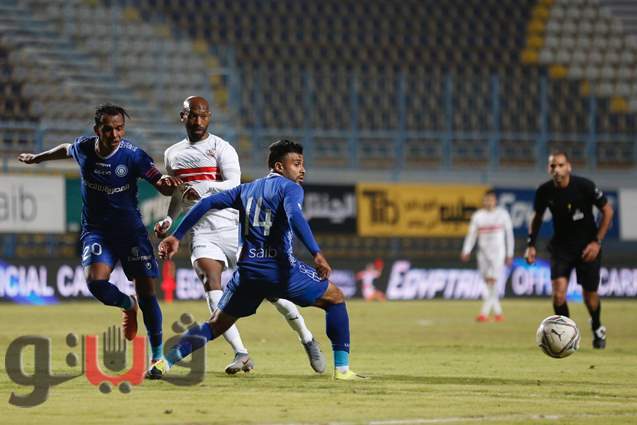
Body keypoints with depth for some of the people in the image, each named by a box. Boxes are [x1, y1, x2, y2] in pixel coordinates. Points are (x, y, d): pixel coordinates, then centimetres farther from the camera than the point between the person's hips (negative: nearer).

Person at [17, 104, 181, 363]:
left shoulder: (133, 156, -16)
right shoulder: (83, 148, -6)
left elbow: (163, 188, -15)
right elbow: (66, 149, 19)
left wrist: (166, 183, -40)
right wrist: (37, 158, 34)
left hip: (130, 228, -2)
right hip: (96, 230, 2)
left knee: (146, 292, -6)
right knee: (95, 281, -23)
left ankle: (157, 356, 9)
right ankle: (128, 305, 11)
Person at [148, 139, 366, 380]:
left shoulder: (246, 190, 20)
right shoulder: (290, 188, 2)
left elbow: (206, 204, 14)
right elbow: (294, 215, -19)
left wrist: (176, 236, 16)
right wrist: (316, 253, -29)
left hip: (247, 270, 5)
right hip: (281, 268, -5)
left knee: (216, 324, 18)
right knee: (335, 298, 14)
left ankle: (165, 363, 1)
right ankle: (342, 368, 5)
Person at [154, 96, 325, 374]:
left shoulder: (222, 148, -3)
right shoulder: (173, 155, 15)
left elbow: (234, 185, -19)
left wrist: (203, 189, -34)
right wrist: (168, 221, 13)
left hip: (233, 227, -3)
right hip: (202, 233, 4)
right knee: (212, 288, -20)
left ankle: (308, 340, 13)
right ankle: (241, 354, -25)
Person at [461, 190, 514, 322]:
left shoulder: (502, 214, 2)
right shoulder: (477, 216, 6)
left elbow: (509, 235, 6)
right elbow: (471, 235, 6)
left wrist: (510, 255, 3)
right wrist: (466, 251, -6)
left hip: (498, 252, -3)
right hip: (483, 252, 3)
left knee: (492, 282, -15)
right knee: (488, 285, 4)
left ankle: (484, 313, -18)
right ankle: (498, 313, 15)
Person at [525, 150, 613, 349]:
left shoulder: (584, 186, -20)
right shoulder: (544, 191, -11)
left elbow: (607, 211, -9)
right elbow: (537, 217, 9)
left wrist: (597, 242, -13)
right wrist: (531, 244, 2)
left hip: (587, 246, -2)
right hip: (561, 246, 2)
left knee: (589, 295, 4)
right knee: (559, 289, -17)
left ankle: (597, 329, 35)